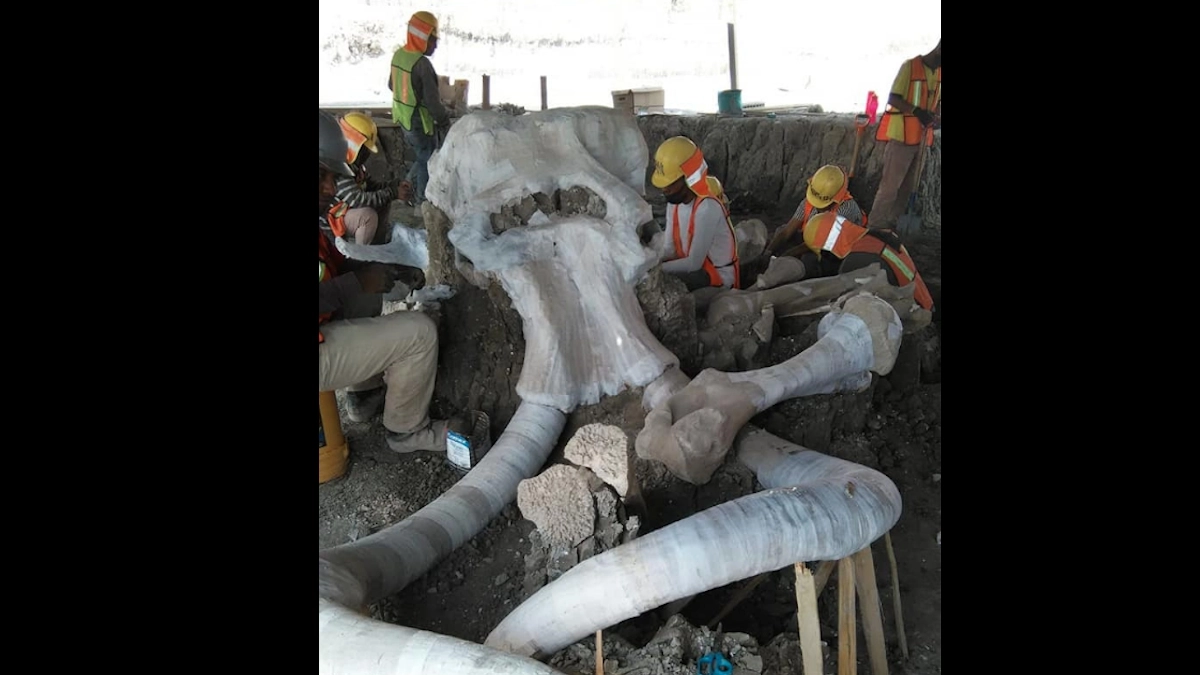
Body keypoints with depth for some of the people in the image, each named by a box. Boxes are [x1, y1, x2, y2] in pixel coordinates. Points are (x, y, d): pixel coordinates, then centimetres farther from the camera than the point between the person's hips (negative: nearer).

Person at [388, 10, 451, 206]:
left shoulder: (398, 55, 1)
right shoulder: (422, 64, -26)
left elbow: (391, 85, 15)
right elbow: (432, 100, -24)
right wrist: (444, 119, -8)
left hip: (404, 120, 8)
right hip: (420, 123, -8)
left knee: (422, 157, 26)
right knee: (427, 162, 9)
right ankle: (423, 200, 21)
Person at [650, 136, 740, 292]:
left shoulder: (707, 208, -27)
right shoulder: (674, 202, -2)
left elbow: (694, 263, -27)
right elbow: (669, 249, -2)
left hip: (718, 279, -8)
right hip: (692, 269, 8)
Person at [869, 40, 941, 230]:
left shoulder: (938, 72, 10)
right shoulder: (910, 66, -10)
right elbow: (893, 98, -13)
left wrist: (937, 118, -3)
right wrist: (916, 111, -28)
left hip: (921, 137, 7)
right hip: (901, 135, -7)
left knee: (907, 185, 11)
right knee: (890, 184, -7)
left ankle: (891, 224, 20)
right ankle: (877, 226, -1)